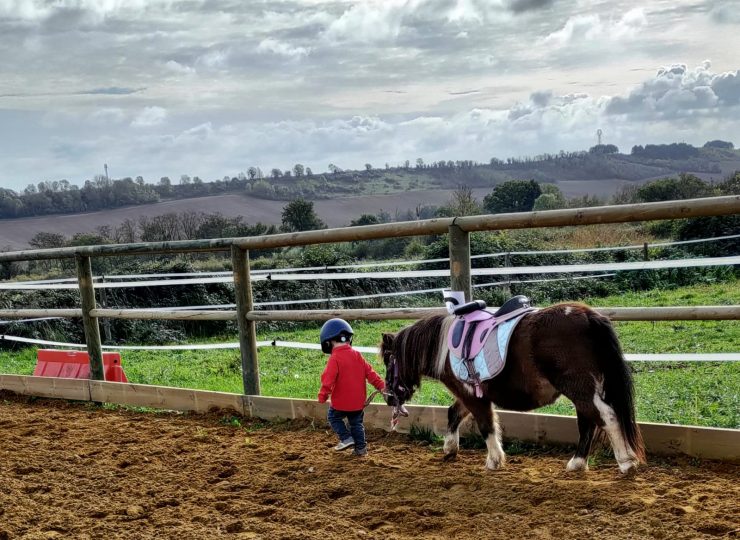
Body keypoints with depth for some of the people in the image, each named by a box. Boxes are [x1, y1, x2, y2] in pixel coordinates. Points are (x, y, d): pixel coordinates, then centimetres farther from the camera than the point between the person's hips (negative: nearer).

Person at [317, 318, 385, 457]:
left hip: (341, 401, -5)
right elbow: (369, 373, 3)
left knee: (333, 417, 18)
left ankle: (346, 438, 6)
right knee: (356, 423, 18)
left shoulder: (335, 359, -16)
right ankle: (360, 448, 19)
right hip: (358, 401, 5)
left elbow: (328, 379, -22)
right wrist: (381, 385, 7)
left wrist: (323, 396, -15)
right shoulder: (357, 355, 3)